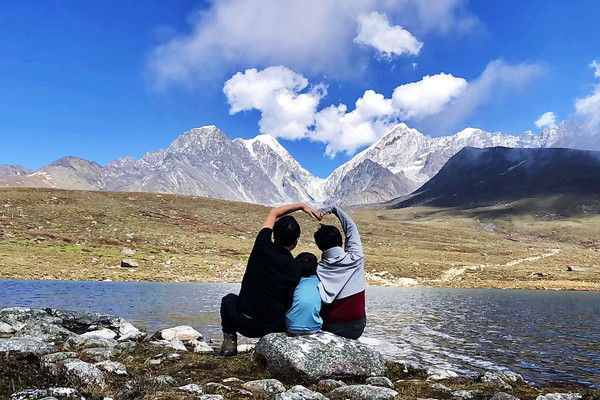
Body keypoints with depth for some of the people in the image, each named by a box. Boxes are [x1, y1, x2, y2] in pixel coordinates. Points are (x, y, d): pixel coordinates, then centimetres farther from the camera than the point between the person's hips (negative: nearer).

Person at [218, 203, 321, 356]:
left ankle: (230, 341, 17)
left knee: (229, 299, 31)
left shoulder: (262, 247, -10)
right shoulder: (296, 268, -13)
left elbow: (273, 213, 6)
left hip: (244, 325, 0)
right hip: (275, 327, 0)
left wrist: (302, 206, 8)